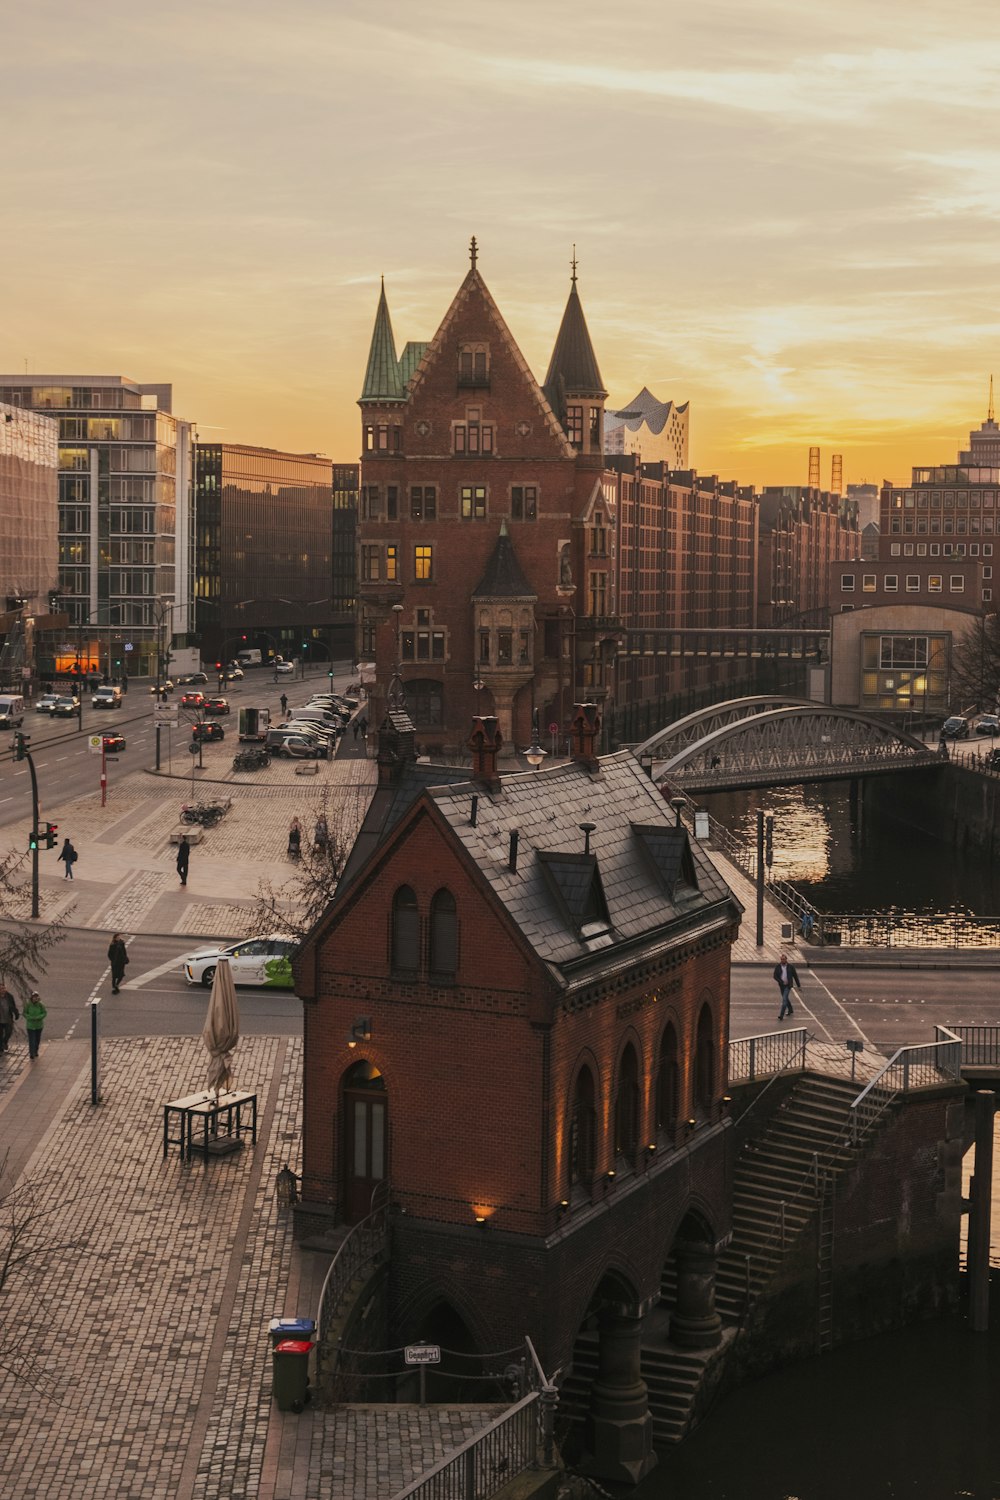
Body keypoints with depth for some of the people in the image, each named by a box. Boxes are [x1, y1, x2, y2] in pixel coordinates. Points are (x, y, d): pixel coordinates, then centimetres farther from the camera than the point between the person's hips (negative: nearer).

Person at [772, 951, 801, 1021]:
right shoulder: (777, 966, -5)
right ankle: (790, 1011, 42)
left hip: (788, 985, -4)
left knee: (784, 999, -15)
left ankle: (781, 1015, -17)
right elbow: (775, 976, -5)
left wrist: (799, 986, 3)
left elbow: (795, 976, -1)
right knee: (786, 999, 20)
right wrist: (782, 981, -19)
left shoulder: (791, 966, -9)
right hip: (781, 985, 4)